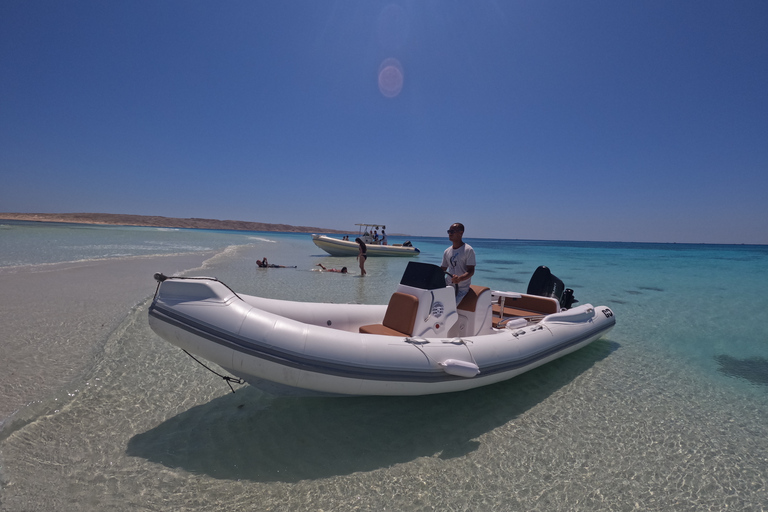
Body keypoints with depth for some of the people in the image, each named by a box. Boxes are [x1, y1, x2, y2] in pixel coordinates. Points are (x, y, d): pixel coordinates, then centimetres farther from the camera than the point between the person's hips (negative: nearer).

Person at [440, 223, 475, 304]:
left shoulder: (468, 250, -6)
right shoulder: (447, 251, 14)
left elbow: (471, 271, -13)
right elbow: (442, 269, 18)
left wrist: (459, 278, -32)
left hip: (461, 289, -6)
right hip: (448, 285, 6)